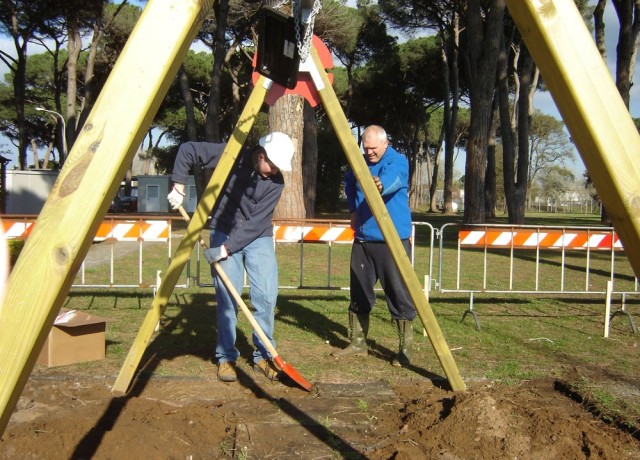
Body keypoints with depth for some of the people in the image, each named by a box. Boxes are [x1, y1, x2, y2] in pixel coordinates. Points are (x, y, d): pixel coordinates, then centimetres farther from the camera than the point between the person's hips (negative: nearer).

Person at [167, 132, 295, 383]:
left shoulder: (275, 181, -12)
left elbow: (256, 222, -17)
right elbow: (187, 151, -6)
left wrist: (228, 248, -22)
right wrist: (178, 186, -13)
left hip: (258, 238, 1)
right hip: (224, 233, -1)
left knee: (266, 295, -7)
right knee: (227, 297, -6)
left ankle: (263, 355, 9)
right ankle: (226, 358, 9)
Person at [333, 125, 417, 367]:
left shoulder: (398, 161, -8)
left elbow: (393, 178, -31)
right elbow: (349, 184, 31)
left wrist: (381, 184, -55)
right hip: (362, 240, 7)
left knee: (398, 295, -6)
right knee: (359, 293, 11)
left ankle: (405, 349, 4)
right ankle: (357, 343, 24)